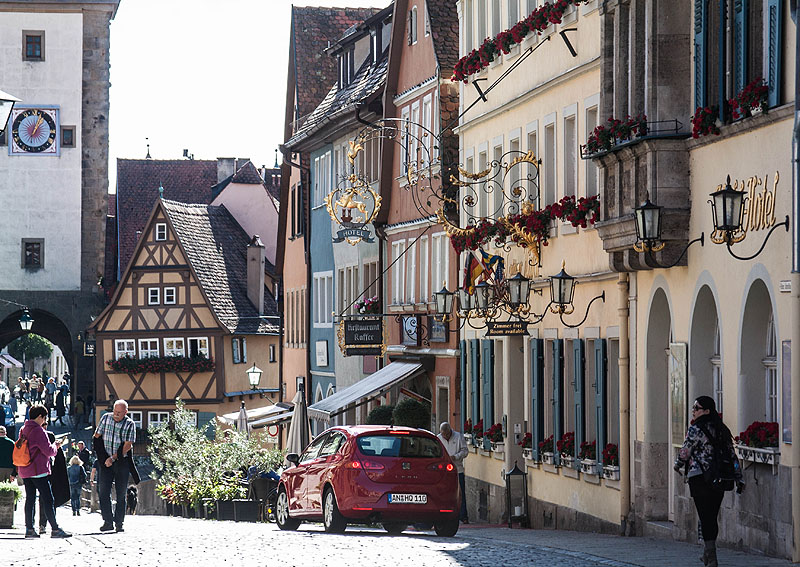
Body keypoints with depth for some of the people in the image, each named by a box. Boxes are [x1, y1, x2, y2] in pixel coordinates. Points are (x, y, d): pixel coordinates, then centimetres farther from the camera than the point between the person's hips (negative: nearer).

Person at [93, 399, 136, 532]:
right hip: (106, 461, 2)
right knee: (103, 491, -9)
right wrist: (103, 457, -1)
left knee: (121, 494, 1)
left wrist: (113, 458, -15)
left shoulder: (130, 424, -5)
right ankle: (108, 521, -7)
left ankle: (119, 522, 6)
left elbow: (127, 446, -9)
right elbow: (97, 436, 8)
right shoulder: (106, 418, 3)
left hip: (122, 462, -2)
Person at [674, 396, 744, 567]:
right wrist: (739, 478, 13)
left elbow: (685, 452, -5)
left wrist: (677, 464, 16)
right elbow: (732, 456, 11)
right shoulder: (721, 429, 10)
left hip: (699, 479, -6)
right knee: (712, 517, 15)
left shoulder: (696, 429, -10)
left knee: (705, 518, -6)